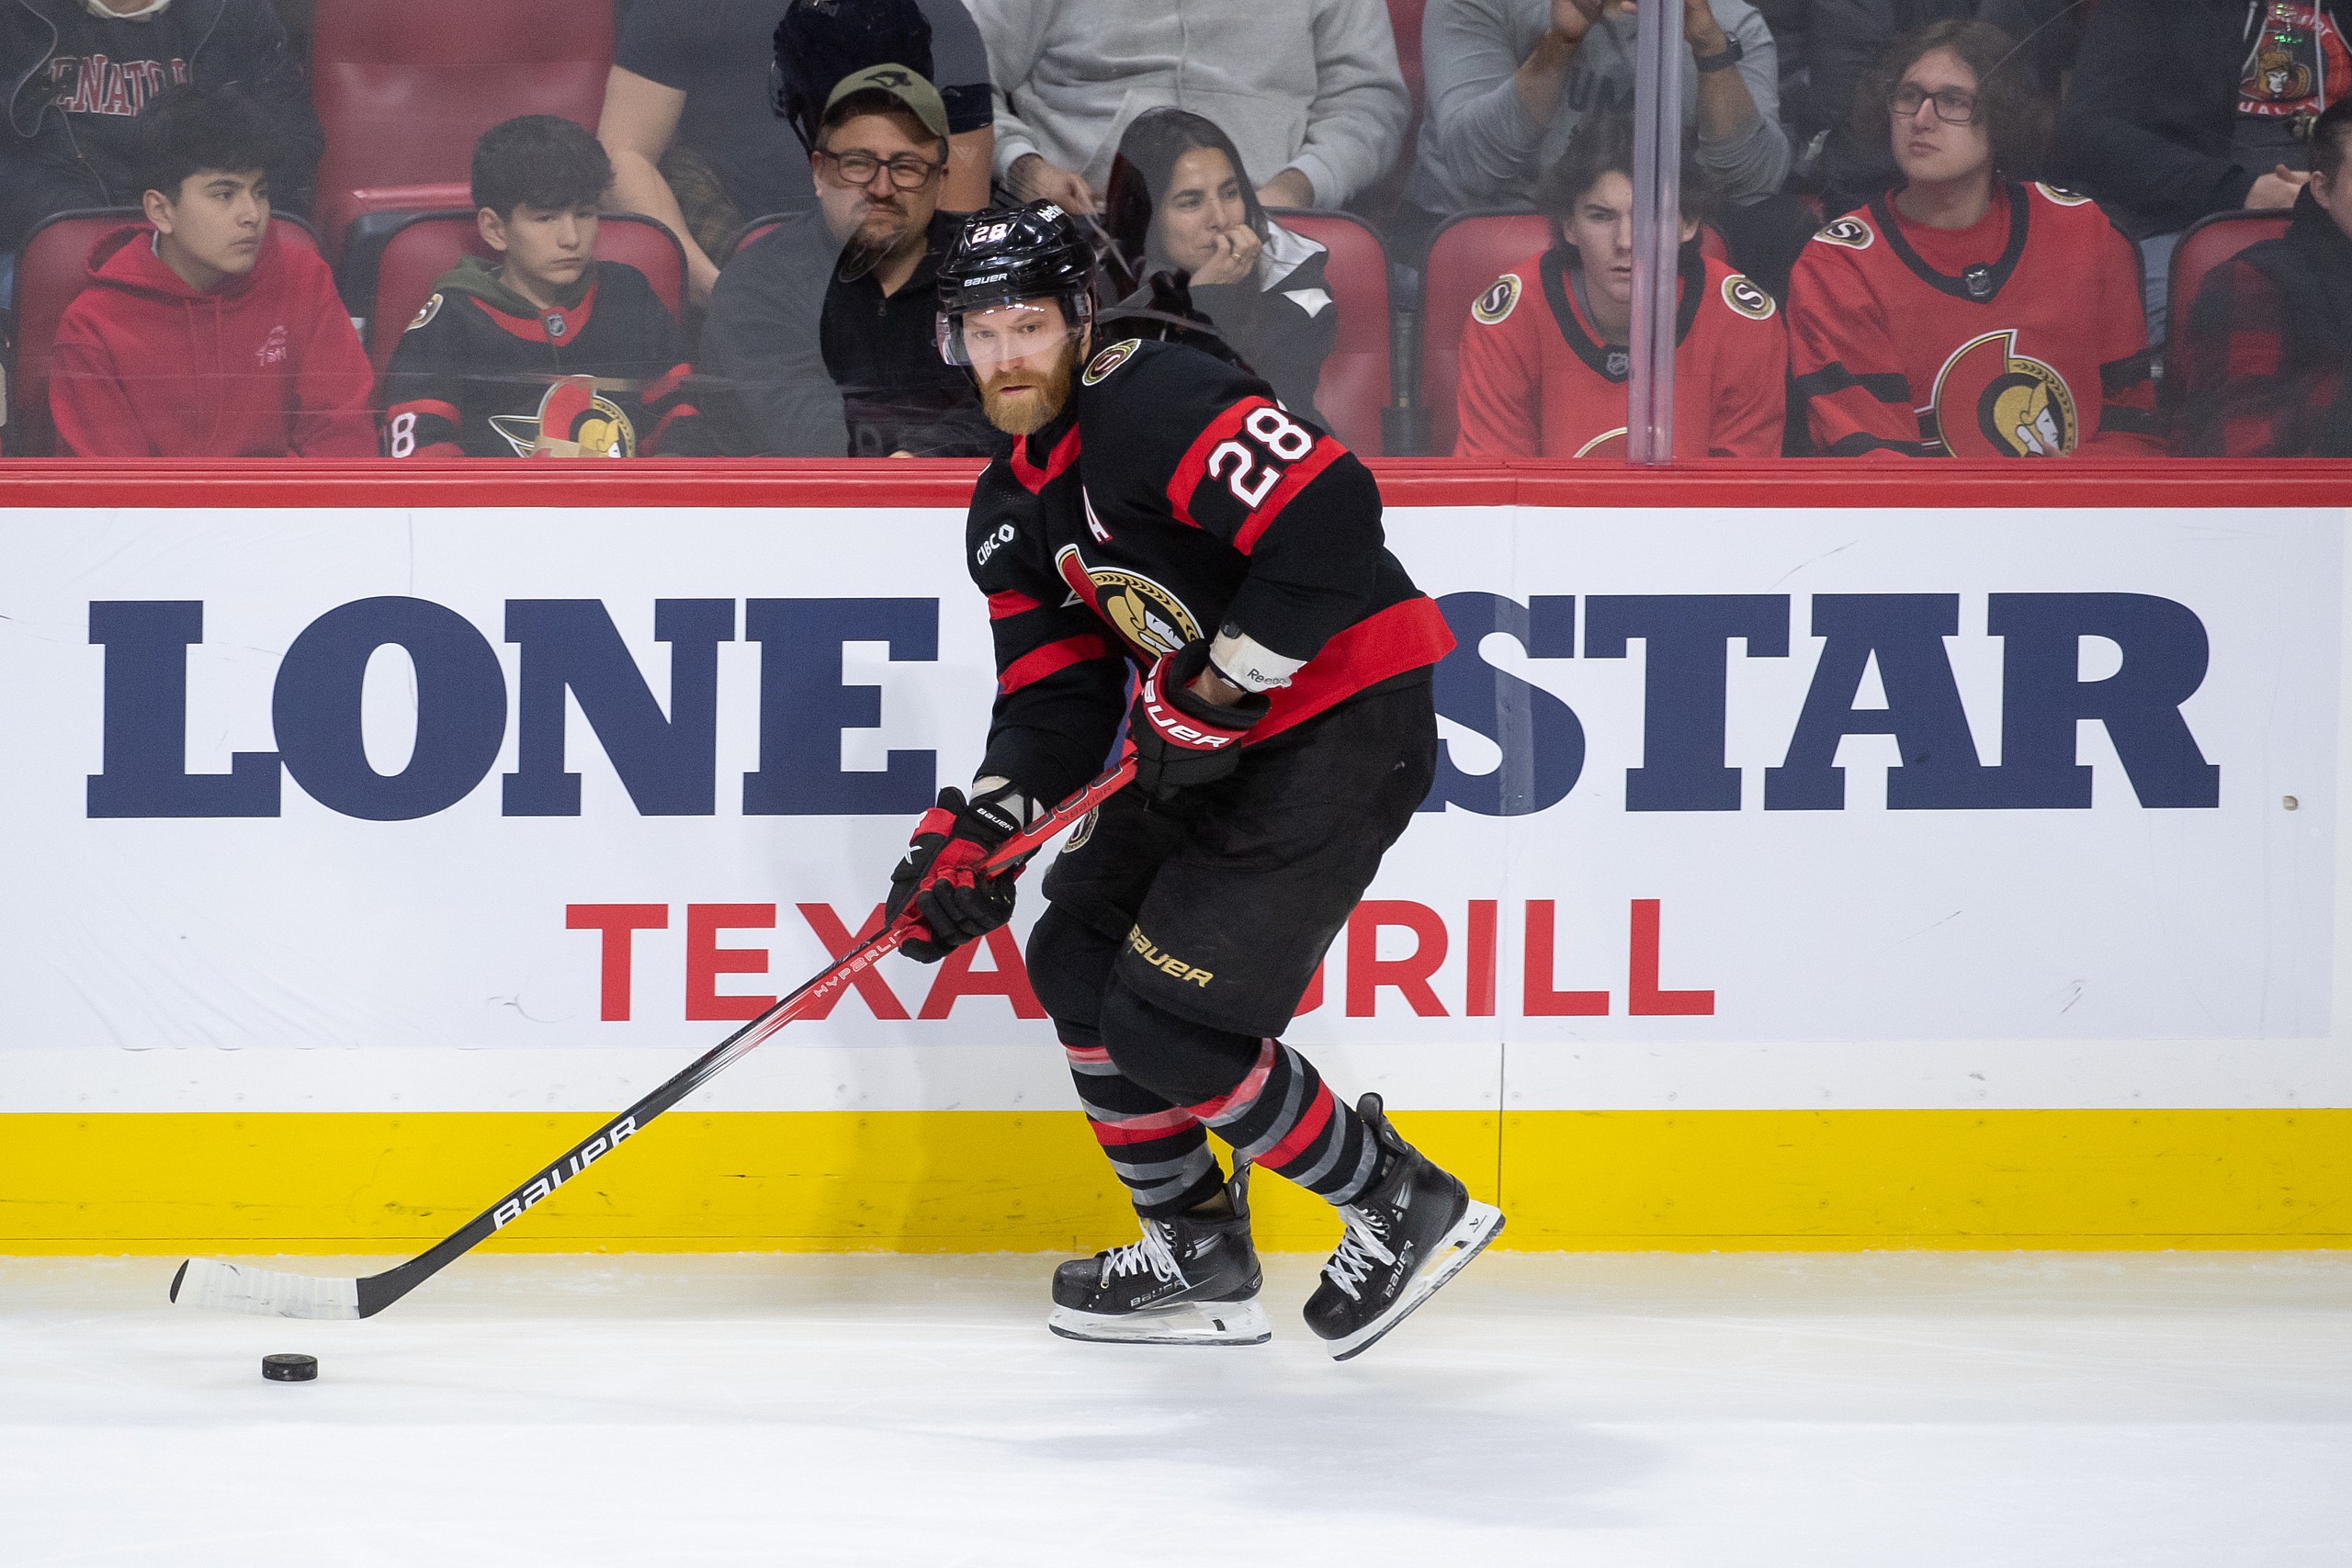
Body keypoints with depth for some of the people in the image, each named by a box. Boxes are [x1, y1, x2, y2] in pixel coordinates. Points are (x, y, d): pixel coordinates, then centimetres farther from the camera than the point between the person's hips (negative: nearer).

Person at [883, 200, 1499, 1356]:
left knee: (1168, 1021, -12)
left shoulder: (1152, 402, -19)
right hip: (1208, 740, 10)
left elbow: (1329, 515, -29)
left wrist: (1223, 693, -23)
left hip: (1345, 721, -10)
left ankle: (1401, 1206, 4)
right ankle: (1197, 1258, 22)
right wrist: (970, 839, -6)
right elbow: (1055, 703, 11)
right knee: (1079, 956, 12)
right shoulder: (1011, 513, 11)